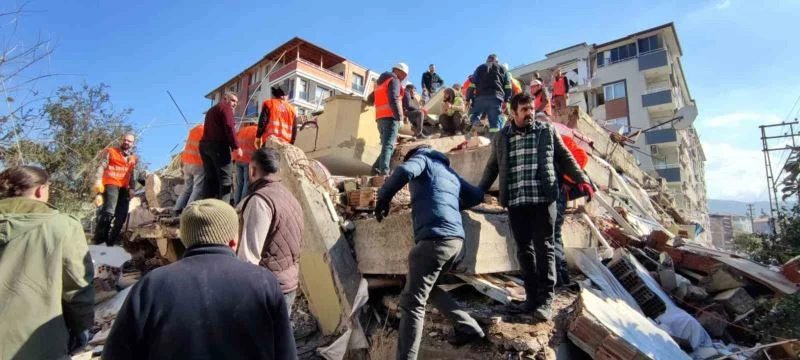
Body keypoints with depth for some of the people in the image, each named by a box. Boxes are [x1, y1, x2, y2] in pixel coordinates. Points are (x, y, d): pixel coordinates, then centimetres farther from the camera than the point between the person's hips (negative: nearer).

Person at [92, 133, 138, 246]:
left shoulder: (133, 158, 20)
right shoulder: (110, 151, 6)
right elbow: (101, 167, -4)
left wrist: (132, 188, 11)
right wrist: (98, 181, -17)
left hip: (124, 187, 6)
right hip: (111, 184, -6)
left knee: (121, 216, 2)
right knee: (109, 212, -23)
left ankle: (110, 242, 11)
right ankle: (98, 241, -16)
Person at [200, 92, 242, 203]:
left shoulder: (211, 110, 30)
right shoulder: (225, 108, 2)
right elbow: (229, 127, -12)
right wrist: (236, 146, -17)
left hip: (205, 144, 9)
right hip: (218, 145, -8)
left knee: (210, 177, 7)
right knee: (225, 177, -11)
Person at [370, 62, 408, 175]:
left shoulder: (381, 83, 27)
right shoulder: (394, 80, 0)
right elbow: (394, 100, -15)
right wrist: (400, 117, -17)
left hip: (380, 118, 8)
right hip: (390, 117, -8)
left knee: (386, 145, 11)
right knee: (389, 145, -16)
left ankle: (376, 169, -1)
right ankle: (384, 171, -28)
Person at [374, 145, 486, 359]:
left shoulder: (423, 157, 11)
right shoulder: (450, 172, 30)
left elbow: (404, 171, -12)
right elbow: (477, 195, 30)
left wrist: (383, 198, -1)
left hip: (435, 237, -8)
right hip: (455, 238, 8)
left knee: (411, 302, -6)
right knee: (426, 288, 27)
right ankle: (468, 328, 27)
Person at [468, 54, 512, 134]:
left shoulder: (480, 68, 22)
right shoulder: (502, 69, 23)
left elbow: (472, 85, 12)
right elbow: (508, 87, 12)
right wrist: (506, 100, 14)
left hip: (481, 98, 0)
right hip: (496, 98, 0)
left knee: (473, 115, 16)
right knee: (495, 123, -1)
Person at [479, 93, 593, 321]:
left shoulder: (547, 131, 9)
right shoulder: (501, 138, 12)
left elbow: (565, 158, 12)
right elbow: (492, 168, 20)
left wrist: (581, 180, 1)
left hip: (543, 199, -2)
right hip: (515, 202, 2)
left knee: (543, 248, -1)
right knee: (524, 250, 6)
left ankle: (545, 299, 7)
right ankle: (532, 297, 16)